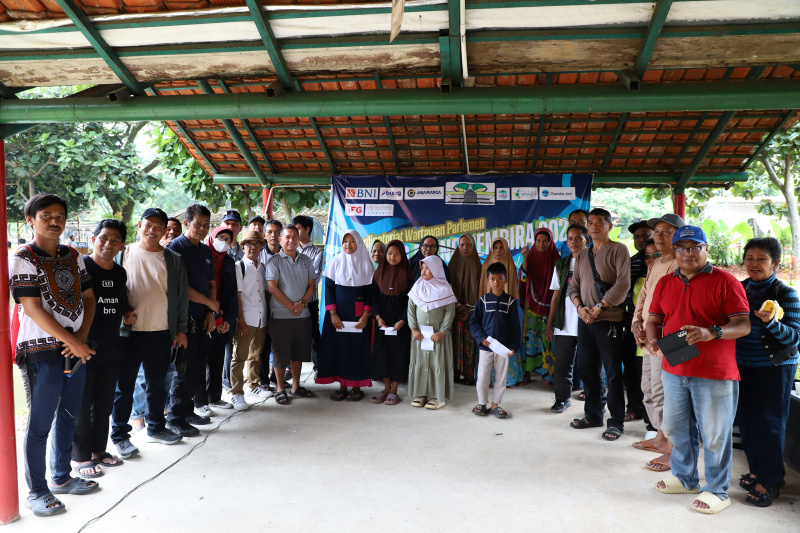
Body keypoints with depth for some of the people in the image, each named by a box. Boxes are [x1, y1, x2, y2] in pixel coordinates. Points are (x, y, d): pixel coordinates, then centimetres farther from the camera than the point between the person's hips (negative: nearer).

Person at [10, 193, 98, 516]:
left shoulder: (73, 257, 10)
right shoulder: (23, 259, -8)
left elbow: (88, 298, 11)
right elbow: (33, 309, -15)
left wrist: (82, 337, -4)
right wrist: (72, 341, -15)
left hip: (77, 349, 6)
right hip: (42, 353, -6)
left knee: (67, 417, 16)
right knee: (40, 424, 1)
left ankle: (61, 478, 31)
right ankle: (37, 491, 14)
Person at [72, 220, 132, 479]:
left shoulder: (120, 273, 8)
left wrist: (128, 313, 5)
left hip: (111, 350, 6)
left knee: (105, 403, 16)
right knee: (81, 405, 5)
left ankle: (99, 449, 30)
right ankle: (81, 457, 18)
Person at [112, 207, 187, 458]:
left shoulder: (173, 260, 6)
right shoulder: (124, 254, 2)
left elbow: (181, 296, 8)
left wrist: (181, 330, 5)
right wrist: (121, 311, -9)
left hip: (162, 333, 2)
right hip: (129, 332, -2)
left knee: (156, 384, 14)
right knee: (124, 385, 3)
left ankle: (155, 427, 30)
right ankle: (119, 435, 15)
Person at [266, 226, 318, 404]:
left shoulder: (306, 261, 10)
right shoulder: (274, 261, -4)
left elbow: (312, 284, 7)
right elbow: (272, 287, -11)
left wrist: (302, 303, -10)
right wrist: (291, 306, -13)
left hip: (303, 315, 5)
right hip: (281, 315, -4)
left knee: (299, 352, 13)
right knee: (281, 354, 3)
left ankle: (296, 386, 26)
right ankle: (280, 389, 15)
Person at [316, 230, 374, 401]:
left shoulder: (366, 264, 2)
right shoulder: (335, 263, 3)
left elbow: (370, 291, 0)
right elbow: (329, 289, 1)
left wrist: (365, 315, -9)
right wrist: (333, 314, -8)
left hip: (358, 315, 0)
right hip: (338, 313, 1)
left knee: (358, 348, 0)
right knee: (338, 347, 2)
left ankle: (356, 386, 11)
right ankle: (342, 385, 12)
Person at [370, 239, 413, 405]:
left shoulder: (406, 274, -3)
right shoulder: (379, 272, 6)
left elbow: (409, 300, -5)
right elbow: (374, 297, 6)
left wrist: (403, 320, -13)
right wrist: (378, 317, -7)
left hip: (400, 321, -3)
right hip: (383, 321, 3)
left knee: (398, 352, 0)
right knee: (382, 352, 3)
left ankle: (394, 390, 10)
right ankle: (386, 388, 15)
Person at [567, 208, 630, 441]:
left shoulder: (618, 250, -4)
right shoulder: (582, 255, 15)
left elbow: (623, 283, -14)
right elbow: (574, 285, 13)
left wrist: (600, 307, -16)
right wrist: (580, 306, -5)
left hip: (608, 319, -6)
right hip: (584, 319, 7)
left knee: (613, 372, -1)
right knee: (587, 369, 13)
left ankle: (617, 422, 9)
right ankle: (593, 415, 26)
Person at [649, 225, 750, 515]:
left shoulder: (725, 281, -6)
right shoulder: (665, 283, 10)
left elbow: (744, 325, -11)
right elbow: (654, 319, 14)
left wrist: (712, 333, -28)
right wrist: (653, 339, -7)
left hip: (714, 374, -5)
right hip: (674, 370, 5)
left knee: (715, 433, 5)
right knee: (678, 428, 17)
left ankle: (717, 491, 21)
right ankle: (685, 478, 35)